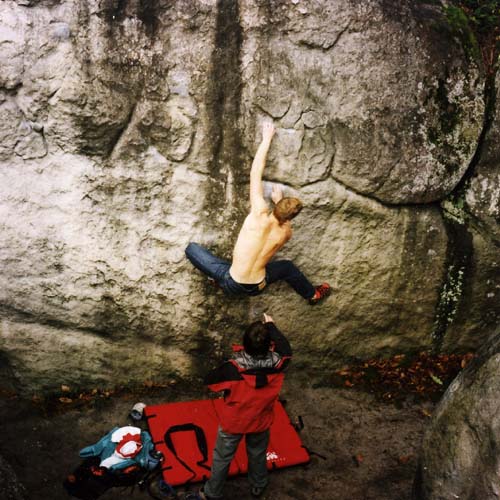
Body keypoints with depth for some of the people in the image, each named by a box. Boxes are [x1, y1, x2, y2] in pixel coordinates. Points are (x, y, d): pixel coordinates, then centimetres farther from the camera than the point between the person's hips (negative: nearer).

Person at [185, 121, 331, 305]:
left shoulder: (260, 214, -16)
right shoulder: (286, 233, -4)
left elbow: (255, 173, -9)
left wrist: (267, 138, 0)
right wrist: (279, 200, 28)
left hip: (231, 283, -3)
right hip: (256, 287, 4)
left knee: (191, 247, 7)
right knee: (288, 267, 32)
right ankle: (312, 294, 52)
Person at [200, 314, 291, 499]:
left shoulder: (232, 369, -36)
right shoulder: (277, 365, -30)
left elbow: (209, 380, -17)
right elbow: (286, 349, -7)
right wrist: (271, 326, 4)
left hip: (233, 422, -2)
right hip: (260, 422, 2)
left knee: (222, 458, 23)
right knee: (257, 455, 30)